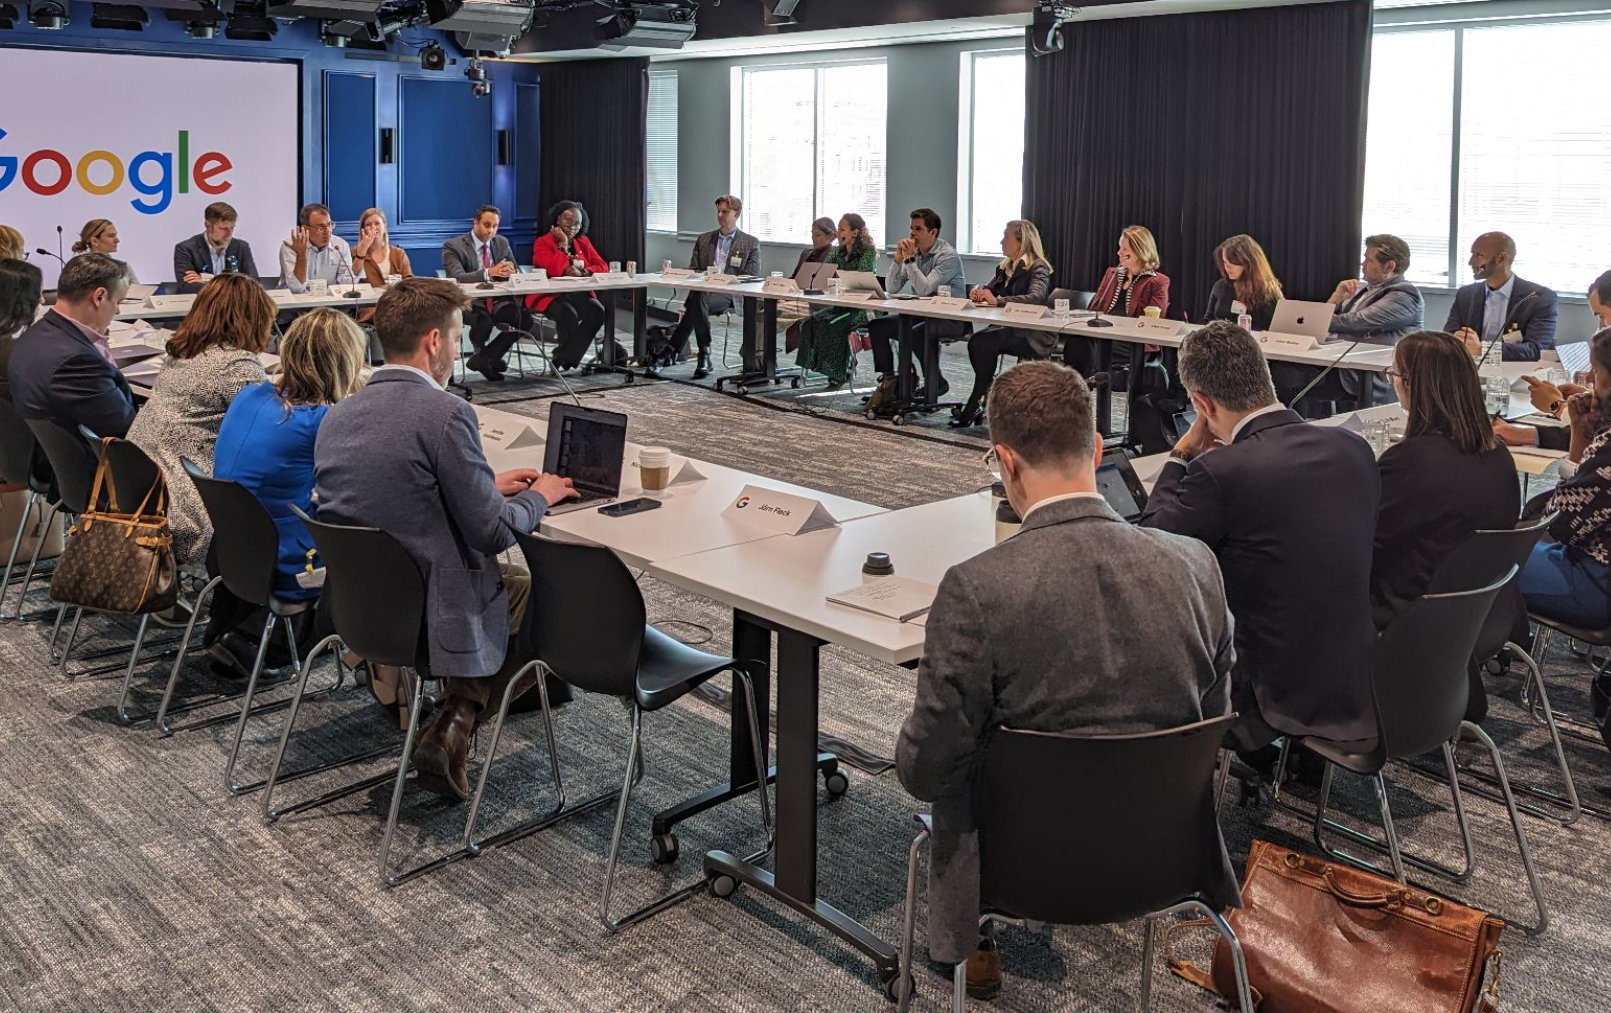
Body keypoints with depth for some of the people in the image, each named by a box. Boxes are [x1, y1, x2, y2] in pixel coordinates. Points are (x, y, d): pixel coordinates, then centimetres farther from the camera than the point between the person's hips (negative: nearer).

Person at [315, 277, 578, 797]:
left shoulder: (337, 415, 3)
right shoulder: (445, 413, -21)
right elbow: (492, 532, -17)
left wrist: (488, 485, 19)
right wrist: (538, 497, 3)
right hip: (427, 614, -8)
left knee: (508, 575, 29)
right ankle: (457, 720, 8)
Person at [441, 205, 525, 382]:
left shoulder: (502, 243, 12)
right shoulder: (453, 246, -6)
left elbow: (516, 273, 15)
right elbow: (457, 278, -21)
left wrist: (510, 272, -11)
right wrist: (489, 272, -35)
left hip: (498, 301, 6)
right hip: (469, 302, -6)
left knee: (525, 319, -22)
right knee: (484, 322, -37)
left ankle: (483, 358, -9)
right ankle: (480, 353, -1)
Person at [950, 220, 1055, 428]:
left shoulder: (1038, 268, -9)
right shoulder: (1005, 267, 16)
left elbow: (1036, 298, -26)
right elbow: (988, 290, 22)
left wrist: (998, 300, -34)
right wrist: (978, 292, -4)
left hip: (1034, 335, -7)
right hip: (1010, 330, 7)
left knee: (984, 343, -27)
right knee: (976, 342, -23)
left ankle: (975, 405, -17)